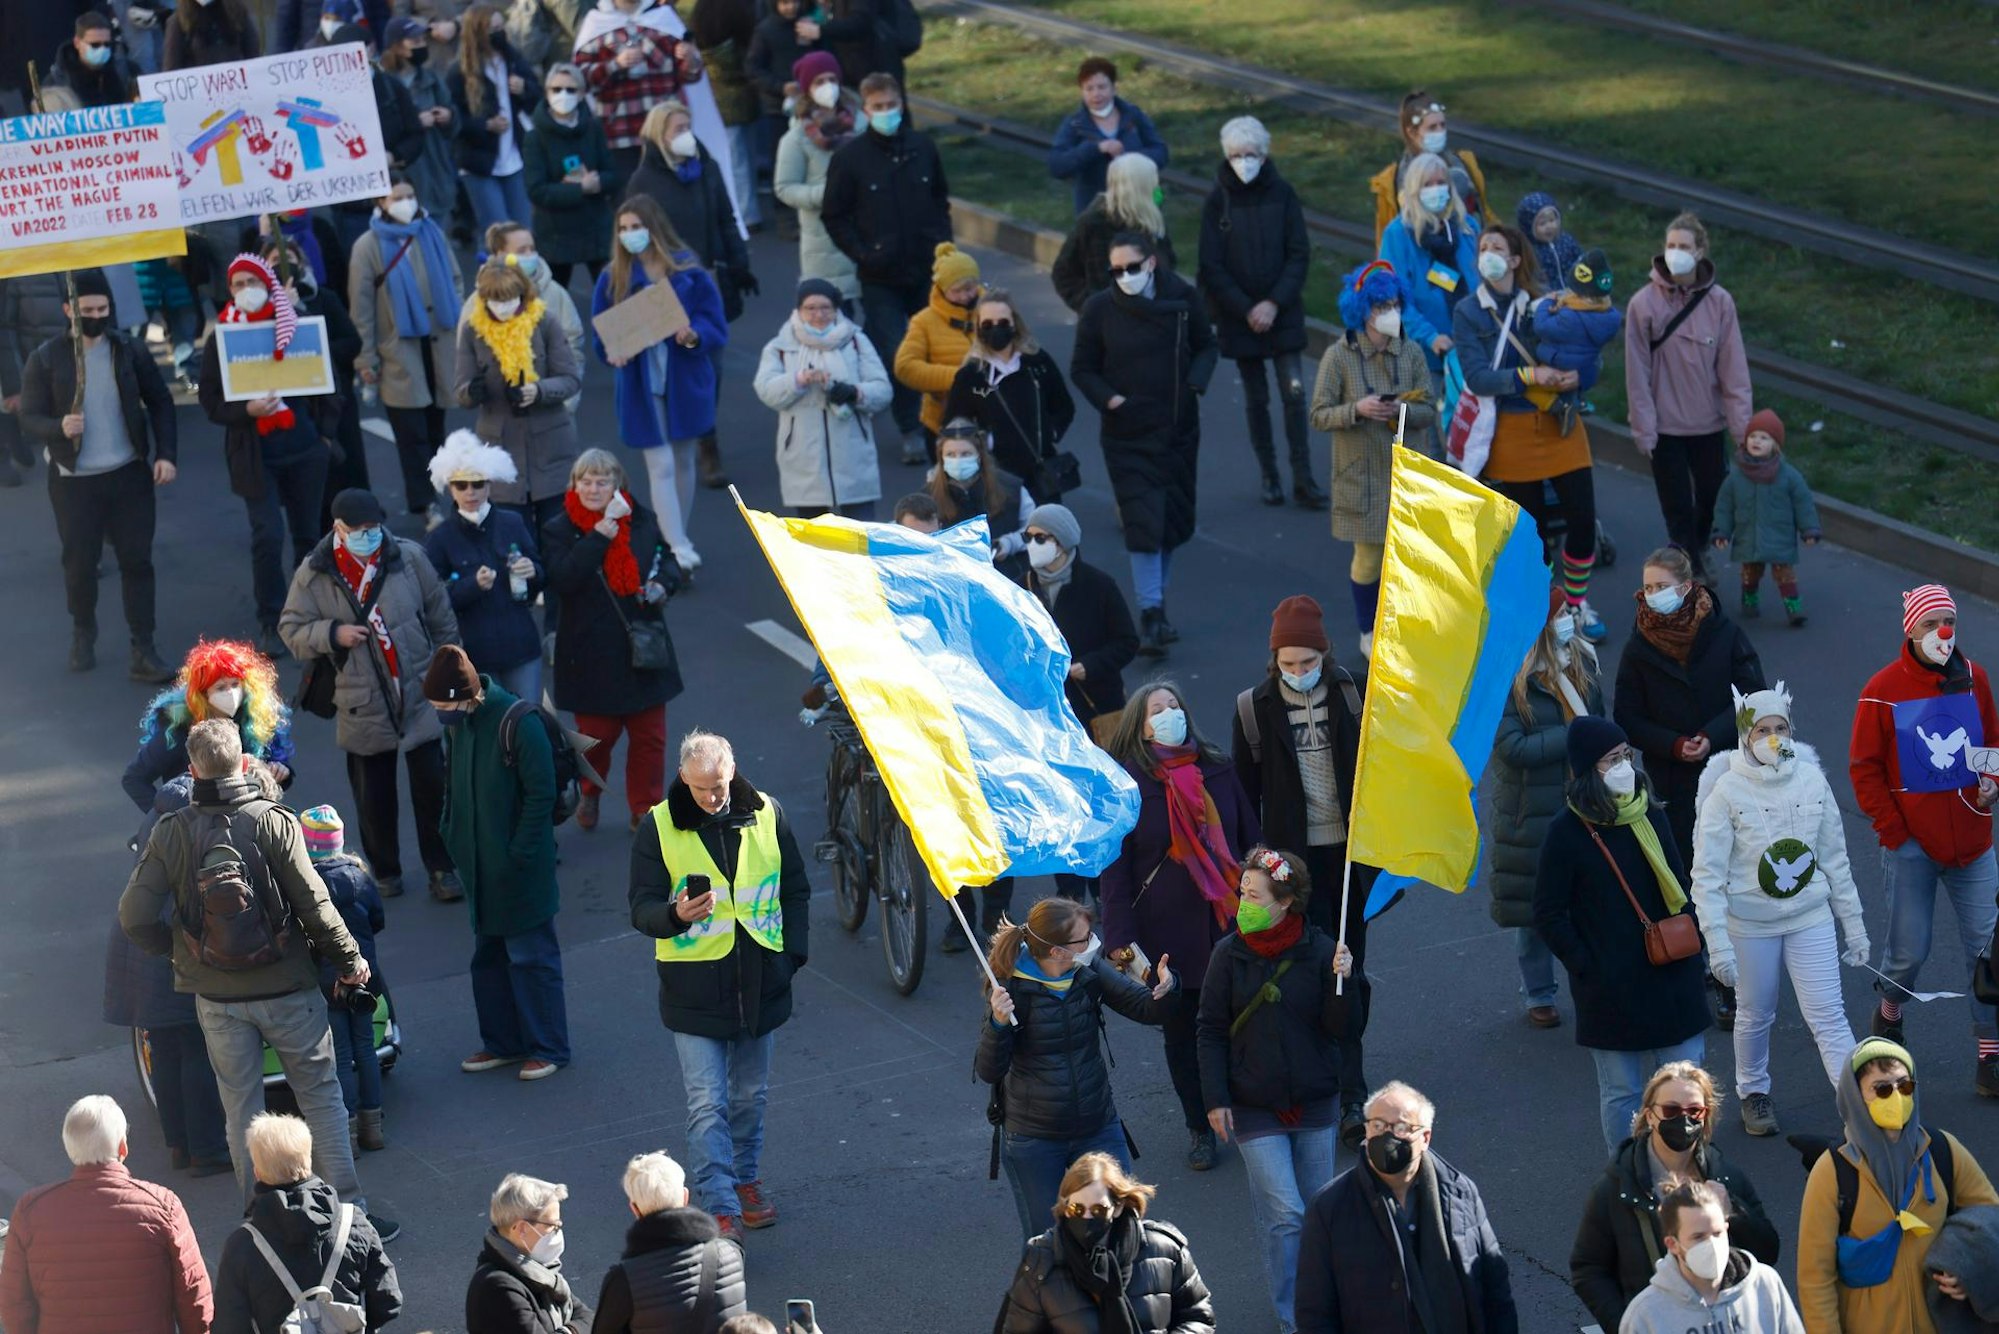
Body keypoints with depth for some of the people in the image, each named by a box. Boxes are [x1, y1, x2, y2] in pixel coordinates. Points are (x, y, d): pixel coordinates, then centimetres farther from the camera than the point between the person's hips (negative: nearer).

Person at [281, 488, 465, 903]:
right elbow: (292, 629, 0)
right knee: (373, 793, 9)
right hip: (363, 705, 0)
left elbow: (441, 617, 6)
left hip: (420, 694, 0)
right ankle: (384, 871, 26)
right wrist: (332, 634, -18)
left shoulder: (409, 557, -4)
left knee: (432, 783, 2)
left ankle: (441, 868, 15)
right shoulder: (315, 574, -7)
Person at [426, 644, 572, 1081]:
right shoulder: (460, 724, 3)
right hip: (480, 868, 8)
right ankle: (502, 1043, 27)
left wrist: (519, 856, -18)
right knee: (488, 956, 15)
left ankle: (548, 1048, 13)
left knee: (530, 958, 2)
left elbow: (541, 794, -18)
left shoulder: (518, 724, -20)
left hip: (518, 869, -8)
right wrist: (452, 835, 6)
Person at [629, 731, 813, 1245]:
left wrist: (794, 952, 3)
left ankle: (745, 1179, 35)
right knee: (707, 1105, -8)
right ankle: (721, 1209, -7)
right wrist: (676, 915, -28)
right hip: (694, 986, -3)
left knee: (750, 1095, 16)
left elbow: (795, 891, 13)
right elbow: (642, 908, -6)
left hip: (760, 982, 3)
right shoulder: (660, 827, -6)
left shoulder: (766, 815, 2)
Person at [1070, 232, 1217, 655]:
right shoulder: (1101, 310, -7)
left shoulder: (1181, 298, -2)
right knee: (1143, 523, -11)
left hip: (1179, 430, 3)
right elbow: (1082, 369, 2)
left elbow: (1205, 346, 12)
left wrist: (1197, 381, -7)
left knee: (1175, 520, 11)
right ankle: (1151, 614, -9)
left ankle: (1155, 605, 26)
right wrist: (1109, 399, -15)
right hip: (1129, 435, -3)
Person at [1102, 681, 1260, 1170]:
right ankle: (1200, 1129, 22)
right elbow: (1114, 866, -4)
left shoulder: (1217, 771, 7)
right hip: (1169, 933, -2)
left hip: (1231, 923, 2)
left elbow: (1250, 840, 13)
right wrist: (1121, 938, -10)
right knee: (1182, 1031, 8)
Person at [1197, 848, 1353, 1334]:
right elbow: (1212, 1033, -1)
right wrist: (1216, 1101, -5)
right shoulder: (1230, 954, -7)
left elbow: (1340, 1029, -7)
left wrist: (1342, 980, -24)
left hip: (1315, 1104, 2)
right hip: (1254, 1108, -2)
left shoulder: (1319, 951, -7)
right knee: (1284, 1216, -8)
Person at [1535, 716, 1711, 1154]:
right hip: (1610, 989, -4)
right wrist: (1587, 967, -11)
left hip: (1670, 981, 5)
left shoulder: (1650, 816, 4)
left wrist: (1690, 952, 5)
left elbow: (1679, 888, 13)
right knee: (1622, 1094, 6)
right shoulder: (1567, 832, -11)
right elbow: (1548, 916, -7)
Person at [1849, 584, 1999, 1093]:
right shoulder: (1883, 690, -8)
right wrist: (1894, 832, -7)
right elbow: (1864, 769, -3)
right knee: (1909, 949, 4)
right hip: (1912, 844, -2)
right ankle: (1889, 1015, 36)